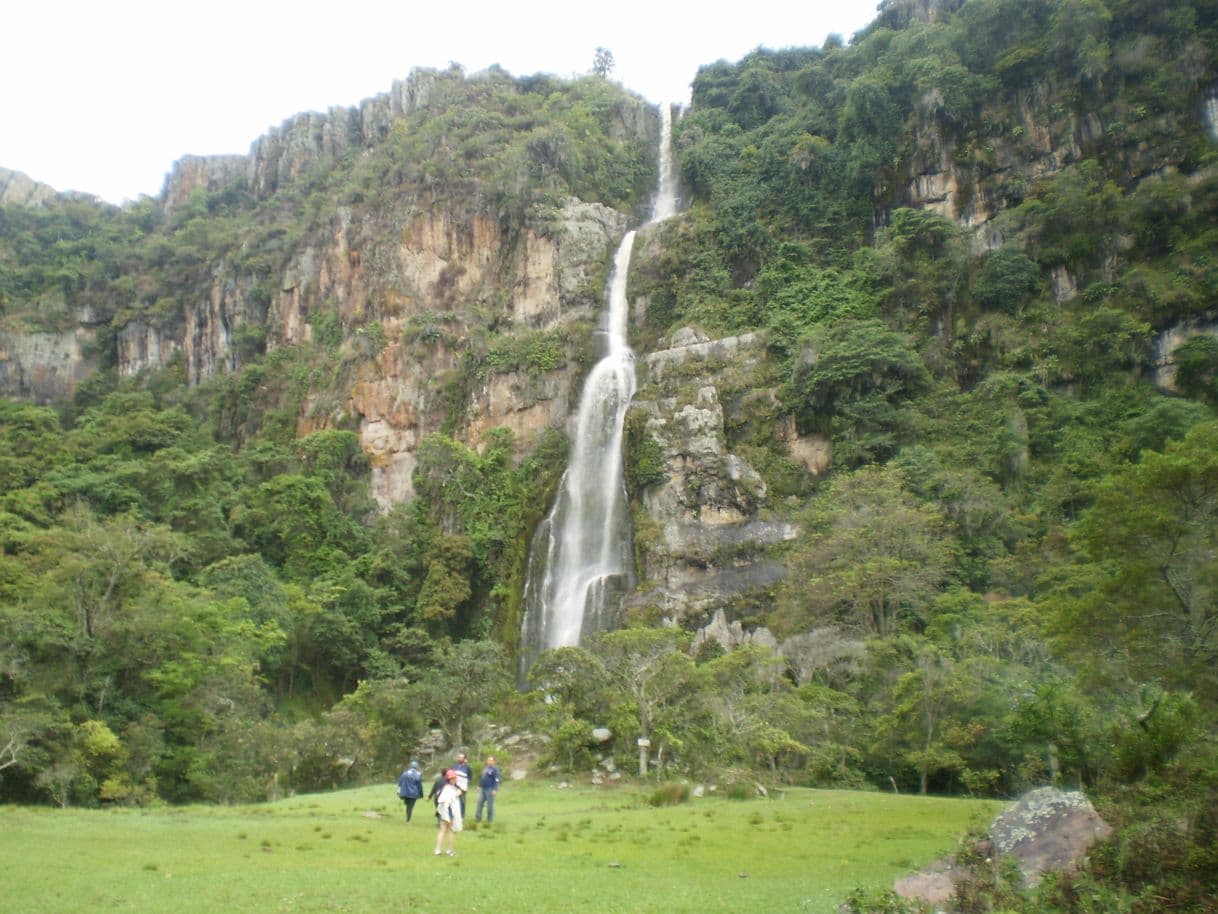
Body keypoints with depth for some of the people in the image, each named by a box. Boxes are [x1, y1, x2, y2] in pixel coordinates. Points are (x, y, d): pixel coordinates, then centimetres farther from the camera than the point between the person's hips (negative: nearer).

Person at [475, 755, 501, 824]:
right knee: (480, 803, 5)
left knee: (490, 805, -2)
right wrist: (479, 786, 24)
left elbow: (496, 780, -15)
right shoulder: (485, 768, 16)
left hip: (490, 789, -8)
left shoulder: (495, 769, -9)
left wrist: (495, 790, -22)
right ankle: (478, 818, 11)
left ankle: (490, 820, 7)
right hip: (483, 788, 8)